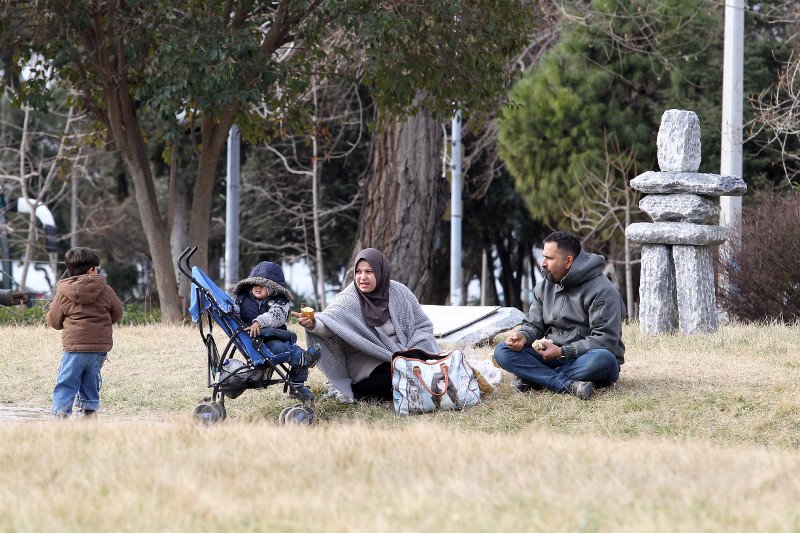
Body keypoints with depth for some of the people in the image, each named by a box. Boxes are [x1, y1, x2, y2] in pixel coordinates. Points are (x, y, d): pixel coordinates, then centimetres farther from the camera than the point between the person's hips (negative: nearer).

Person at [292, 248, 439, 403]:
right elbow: (329, 320, -31)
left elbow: (423, 325, 6)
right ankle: (354, 391, -7)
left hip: (402, 354, 5)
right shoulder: (348, 300, -12)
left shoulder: (399, 293, -2)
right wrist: (312, 324, -54)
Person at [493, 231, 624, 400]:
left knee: (603, 359, -41)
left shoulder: (602, 291, -12)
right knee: (502, 351, -16)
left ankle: (535, 378, -30)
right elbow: (533, 325, 15)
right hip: (553, 357, 6)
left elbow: (606, 340, -19)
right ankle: (570, 385, -32)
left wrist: (562, 352, -23)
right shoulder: (545, 286, 10)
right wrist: (523, 336, -11)